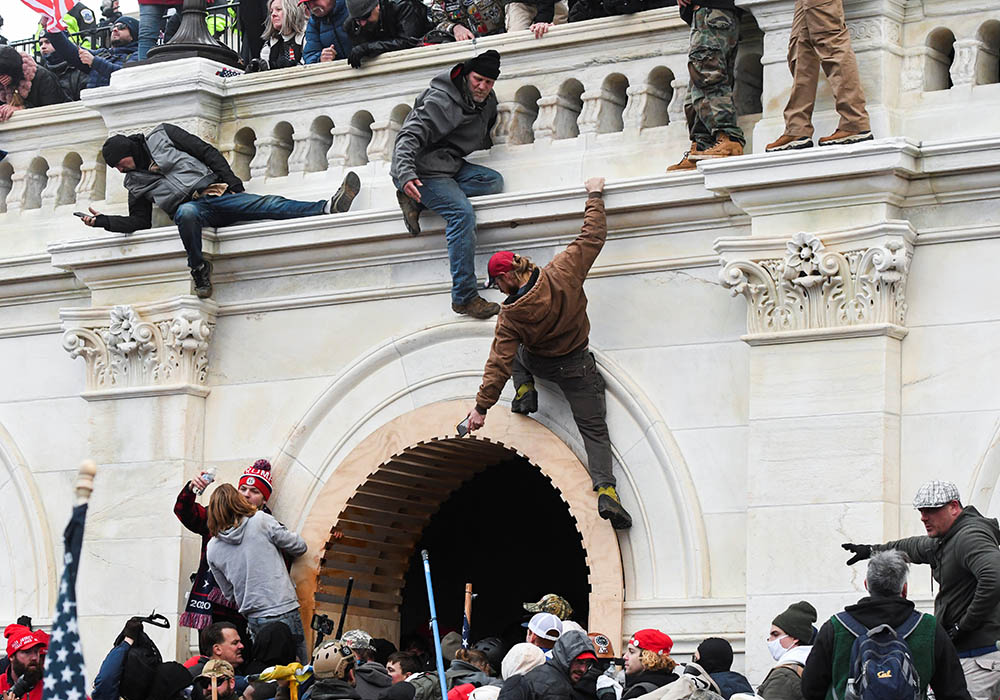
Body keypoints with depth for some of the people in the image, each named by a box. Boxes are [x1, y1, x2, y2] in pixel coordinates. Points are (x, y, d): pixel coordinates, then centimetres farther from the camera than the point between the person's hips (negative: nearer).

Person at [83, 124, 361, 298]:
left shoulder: (162, 136, 12)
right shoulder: (134, 182, 20)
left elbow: (207, 152, 9)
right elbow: (140, 222, 17)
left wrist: (232, 182, -1)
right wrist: (104, 221, 4)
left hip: (216, 192, 0)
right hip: (191, 206, 0)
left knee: (270, 204, -20)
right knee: (187, 212, -40)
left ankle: (328, 208, -38)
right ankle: (198, 268, -28)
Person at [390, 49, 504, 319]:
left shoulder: (487, 101, 8)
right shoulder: (441, 101, -18)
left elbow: (481, 136, 31)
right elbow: (409, 136, -26)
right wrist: (405, 174, -38)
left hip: (451, 166, 9)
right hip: (422, 170, -9)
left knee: (494, 181, -12)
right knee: (462, 213, -26)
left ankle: (416, 201, -12)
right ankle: (465, 297, -27)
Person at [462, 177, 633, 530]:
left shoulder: (510, 315, -22)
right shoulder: (561, 273, -23)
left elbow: (499, 363, -20)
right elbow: (592, 237, -14)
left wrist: (481, 406, -15)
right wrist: (595, 196, -1)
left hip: (538, 363, 0)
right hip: (577, 367, 0)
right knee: (594, 430, 3)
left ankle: (524, 391, 16)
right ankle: (606, 491, -16)